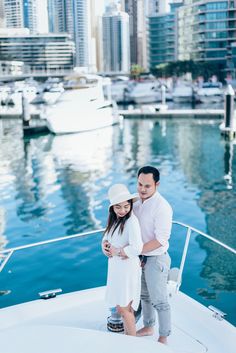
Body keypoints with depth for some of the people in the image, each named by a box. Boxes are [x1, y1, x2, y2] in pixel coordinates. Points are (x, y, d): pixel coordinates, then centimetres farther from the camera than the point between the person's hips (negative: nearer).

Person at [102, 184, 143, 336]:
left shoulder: (132, 221, -20)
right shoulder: (114, 219, 7)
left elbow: (136, 248, -30)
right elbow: (106, 237, 13)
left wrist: (117, 251, -17)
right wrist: (105, 245, -10)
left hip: (127, 267, -8)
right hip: (115, 267, 8)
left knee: (124, 308, 1)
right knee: (123, 306, 18)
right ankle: (127, 336, 34)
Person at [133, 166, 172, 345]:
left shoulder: (162, 207, -22)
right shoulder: (137, 202, 2)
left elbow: (161, 239, -25)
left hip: (156, 259, -8)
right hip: (141, 258, 8)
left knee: (160, 301, 5)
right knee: (145, 296, 24)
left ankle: (163, 338, 22)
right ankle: (148, 327, 44)